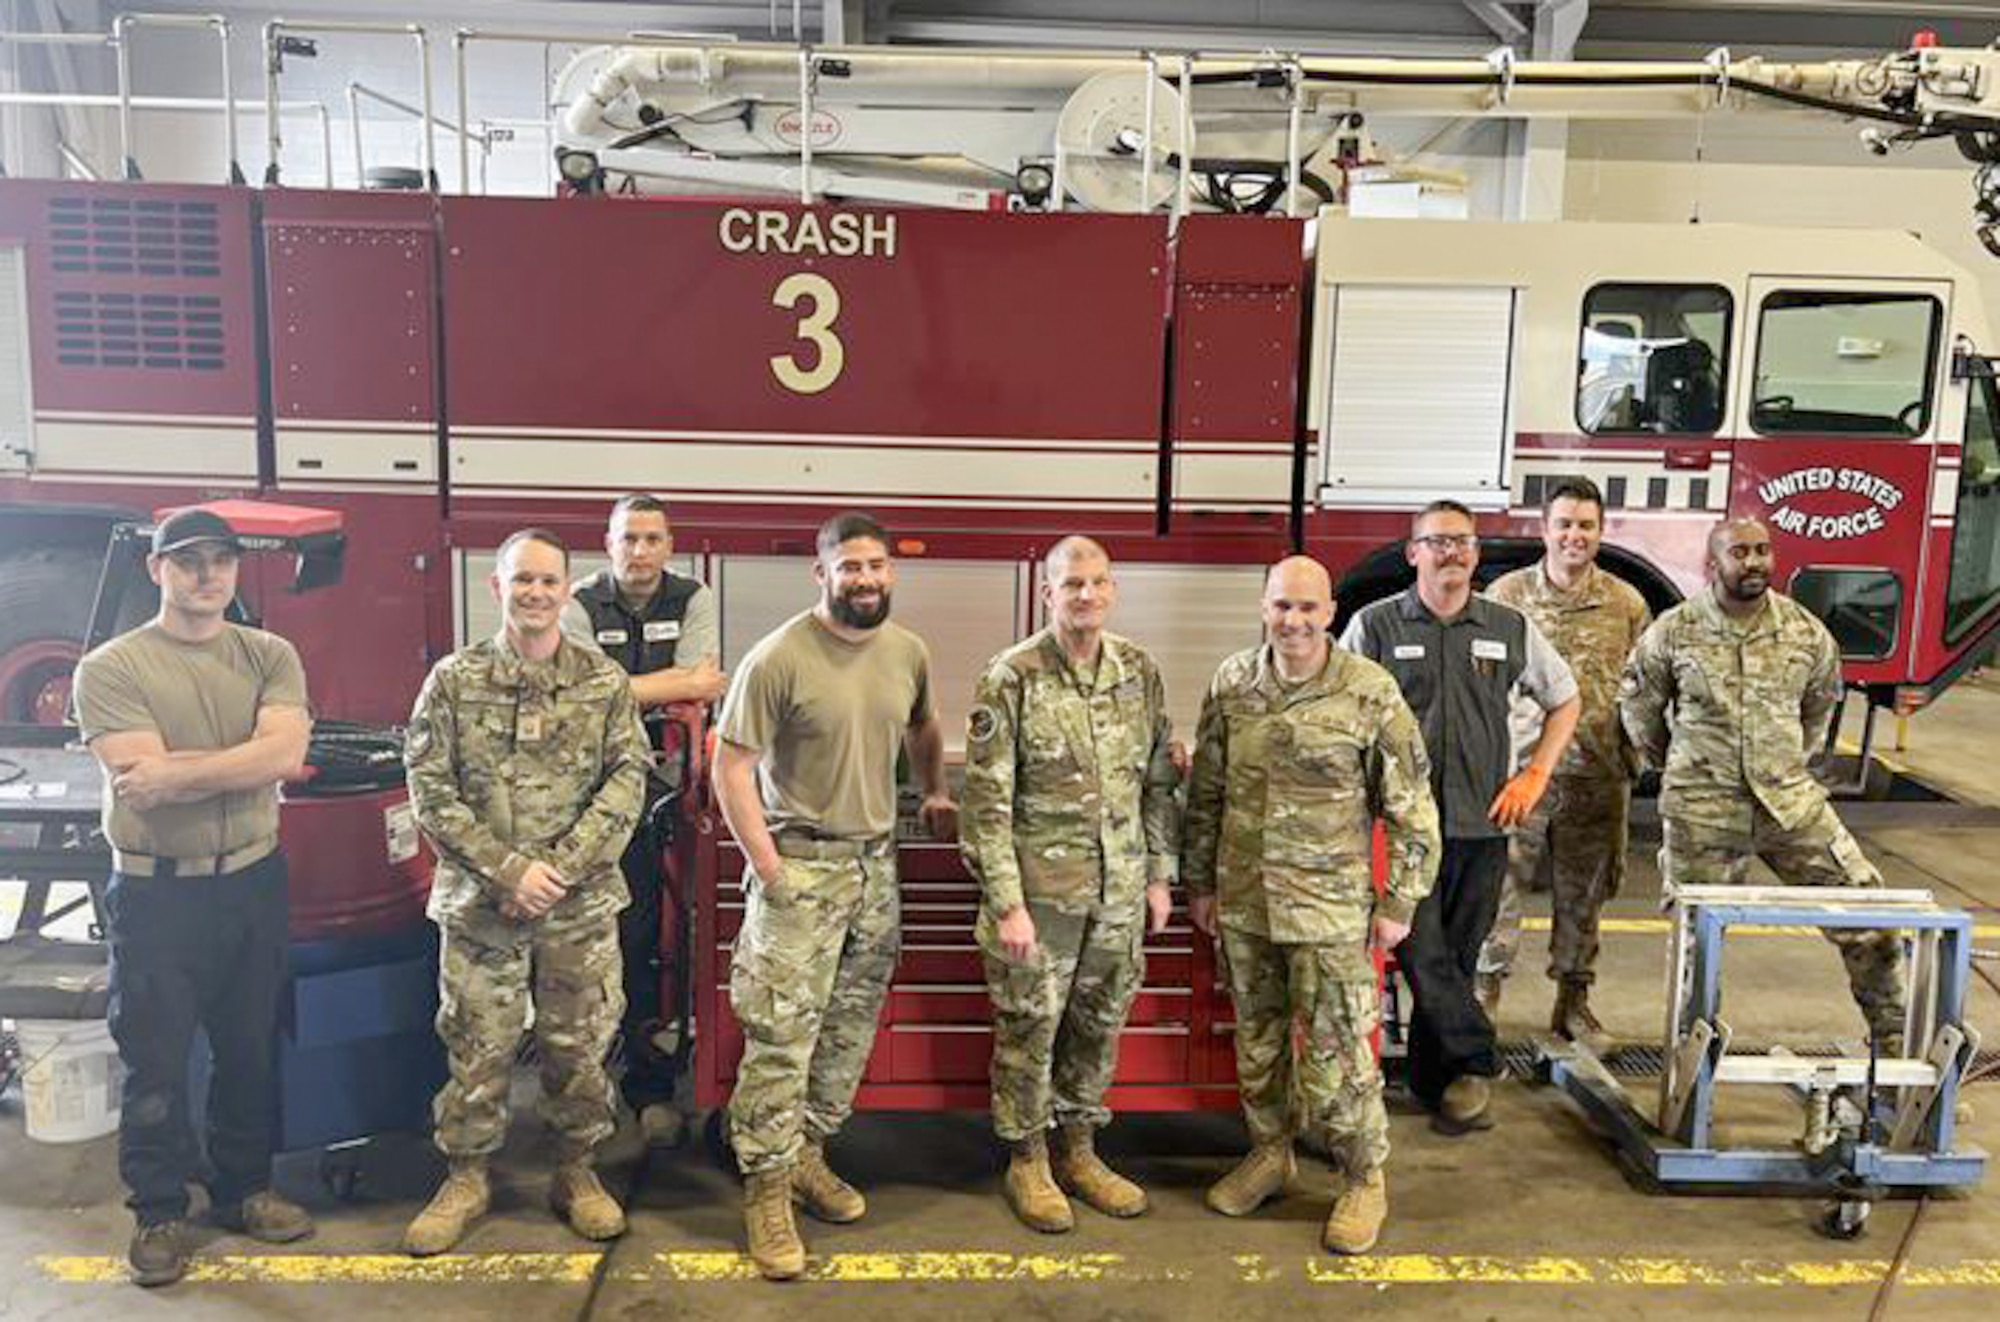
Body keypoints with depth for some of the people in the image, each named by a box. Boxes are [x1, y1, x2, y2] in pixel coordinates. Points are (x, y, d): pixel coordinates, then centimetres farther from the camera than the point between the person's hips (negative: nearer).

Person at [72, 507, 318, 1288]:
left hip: (253, 882, 3)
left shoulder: (269, 657, 2)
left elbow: (285, 755, -14)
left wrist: (176, 769, -18)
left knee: (250, 1050, 15)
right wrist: (239, 764, -13)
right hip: (156, 892, -3)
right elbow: (142, 783, -18)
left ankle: (242, 1189, 31)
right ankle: (159, 1213, 22)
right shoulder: (111, 668, -6)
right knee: (156, 1062, 6)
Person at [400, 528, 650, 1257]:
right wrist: (509, 869, -14)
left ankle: (576, 1172, 28)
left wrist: (561, 869, -14)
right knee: (476, 1047, 9)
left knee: (579, 1046, 10)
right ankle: (466, 1177, 28)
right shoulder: (454, 679, -1)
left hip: (583, 906, 1)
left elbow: (627, 779, -4)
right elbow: (430, 788, -5)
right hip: (479, 904, -1)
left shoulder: (605, 682, 1)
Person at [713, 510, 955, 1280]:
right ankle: (767, 1191, 9)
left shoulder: (909, 653, 3)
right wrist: (768, 868, -14)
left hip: (876, 865, 6)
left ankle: (807, 1154, 31)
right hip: (801, 868, -6)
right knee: (782, 1036, -4)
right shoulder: (779, 659, -15)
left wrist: (936, 793, 19)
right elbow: (732, 768, -13)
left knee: (850, 1029, 14)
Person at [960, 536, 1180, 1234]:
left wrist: (1160, 875, 9)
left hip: (1120, 891, 5)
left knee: (1100, 1025, 16)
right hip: (1040, 888, -5)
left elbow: (1159, 781, 11)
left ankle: (1078, 1150, 34)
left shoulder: (1140, 671, 3)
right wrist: (1007, 902, -15)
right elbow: (987, 800, -13)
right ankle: (1027, 1162, 26)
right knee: (1029, 1028, 7)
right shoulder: (1012, 678, -12)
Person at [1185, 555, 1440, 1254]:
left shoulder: (1370, 692, -10)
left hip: (1330, 907, -4)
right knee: (1257, 1037, 17)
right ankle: (1269, 1153, 37)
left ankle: (1365, 1180, 21)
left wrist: (1399, 903, -5)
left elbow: (1410, 807, -5)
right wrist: (1198, 881, 11)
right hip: (1243, 902, 4)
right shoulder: (1232, 684, 0)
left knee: (1335, 1049, 1)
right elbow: (1206, 793, 9)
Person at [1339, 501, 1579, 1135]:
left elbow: (1565, 700, 19)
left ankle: (1435, 1083, 22)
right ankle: (1474, 1065, 4)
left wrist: (1533, 776, 9)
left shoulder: (1510, 629, 8)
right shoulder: (1375, 625, 0)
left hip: (1482, 824, 3)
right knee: (1423, 954, -8)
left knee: (1457, 957, 9)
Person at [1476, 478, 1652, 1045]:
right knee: (1499, 884, -1)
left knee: (1582, 893, 12)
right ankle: (1484, 993, 12)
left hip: (1596, 776, 2)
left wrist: (1631, 759, 2)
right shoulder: (1506, 595, 1)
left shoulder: (1627, 604, 6)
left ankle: (1573, 1001, 26)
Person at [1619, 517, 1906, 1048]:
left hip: (1790, 798, 3)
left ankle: (1892, 1030, 16)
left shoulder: (1804, 630, 1)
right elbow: (1637, 702, 7)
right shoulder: (1674, 631, -7)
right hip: (1701, 807, -2)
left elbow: (1822, 699, 20)